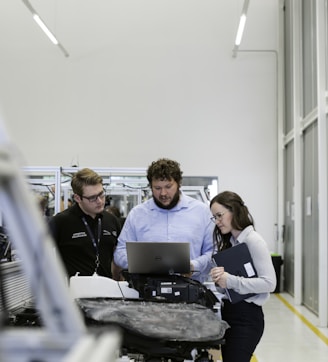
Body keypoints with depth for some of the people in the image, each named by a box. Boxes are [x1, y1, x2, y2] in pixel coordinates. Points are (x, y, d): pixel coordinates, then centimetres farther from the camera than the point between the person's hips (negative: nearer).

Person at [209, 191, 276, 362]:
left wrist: (230, 281, -24)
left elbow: (269, 283, -19)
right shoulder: (228, 242, 13)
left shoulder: (253, 241, -12)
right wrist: (219, 279, -10)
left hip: (246, 315, -8)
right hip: (228, 312, 8)